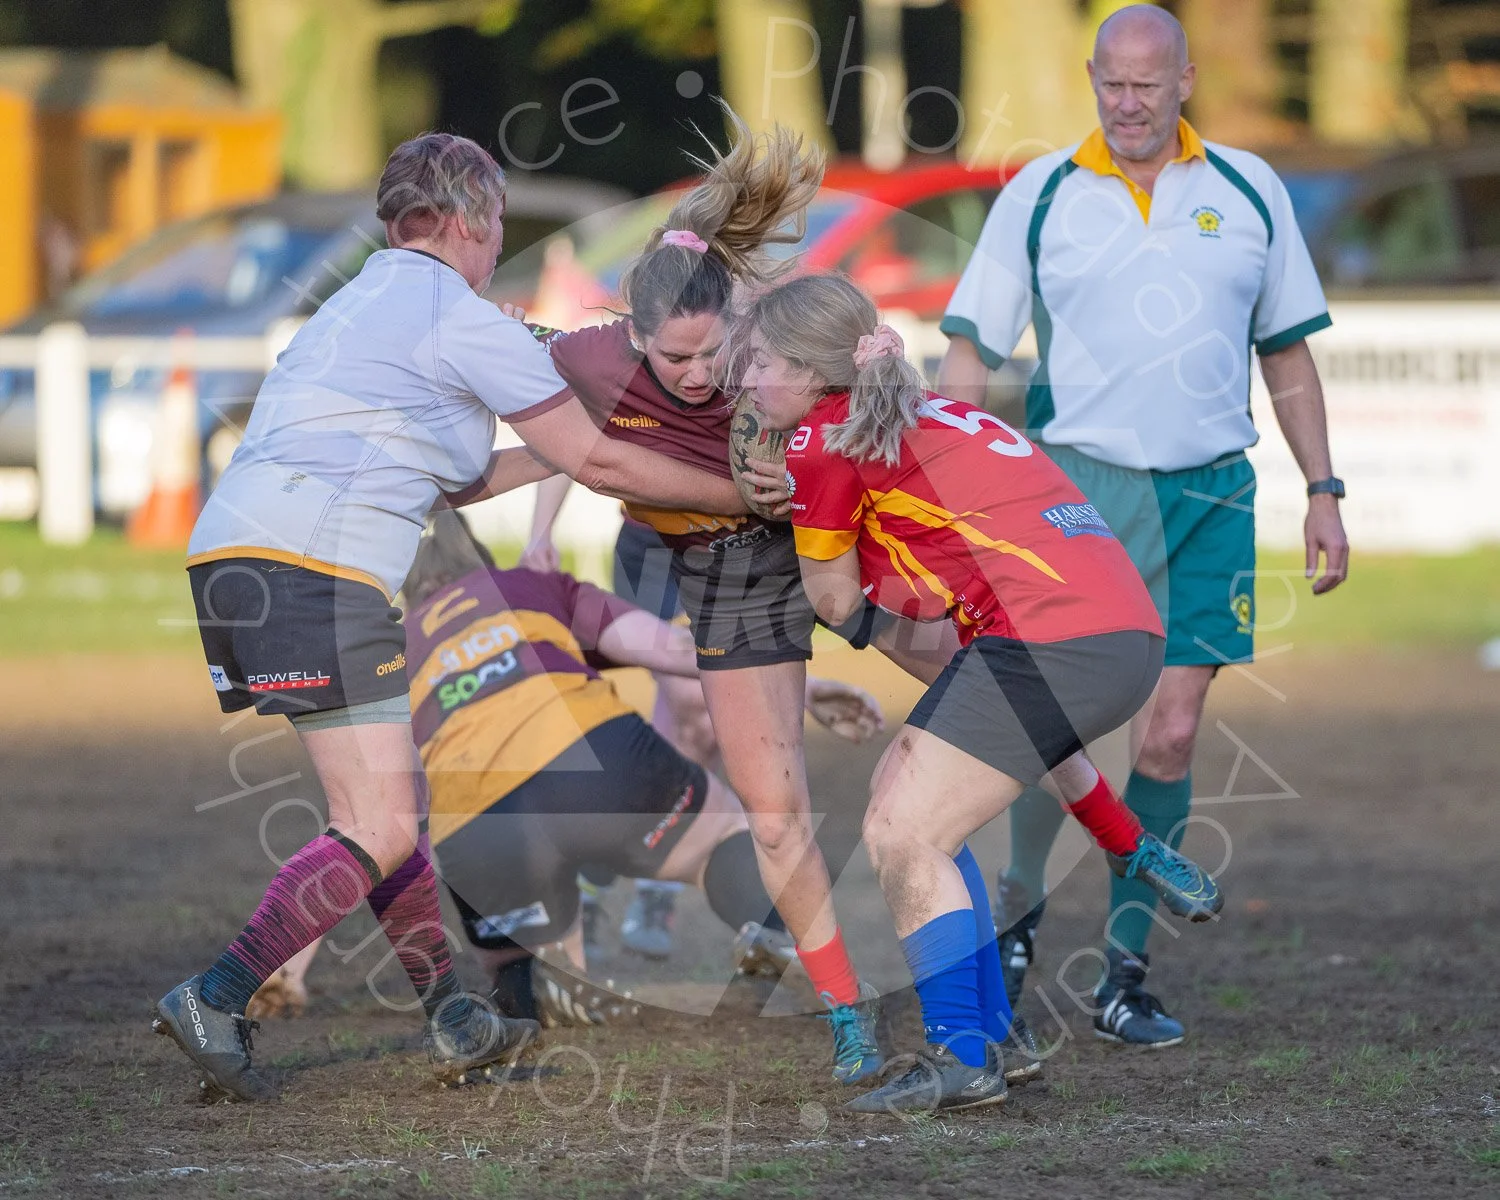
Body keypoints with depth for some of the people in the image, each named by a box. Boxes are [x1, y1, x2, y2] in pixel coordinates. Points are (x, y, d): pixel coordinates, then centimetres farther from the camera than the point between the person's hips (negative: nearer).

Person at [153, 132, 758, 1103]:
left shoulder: (360, 305, 26)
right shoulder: (465, 322, -1)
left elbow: (450, 481, 34)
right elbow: (598, 463, 2)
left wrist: (558, 451, 37)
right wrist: (741, 495, 12)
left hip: (233, 559, 10)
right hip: (313, 567, -10)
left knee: (395, 799, 18)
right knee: (380, 831, -11)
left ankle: (452, 1020, 22)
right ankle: (216, 1002, -16)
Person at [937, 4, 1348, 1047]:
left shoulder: (1250, 191, 9)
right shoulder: (1040, 196, 3)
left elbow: (1287, 355, 16)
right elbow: (969, 357, 4)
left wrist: (1323, 492, 11)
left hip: (1212, 494, 2)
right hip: (1079, 486, -2)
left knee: (1170, 734, -1)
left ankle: (1125, 972, 7)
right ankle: (1017, 911, 19)